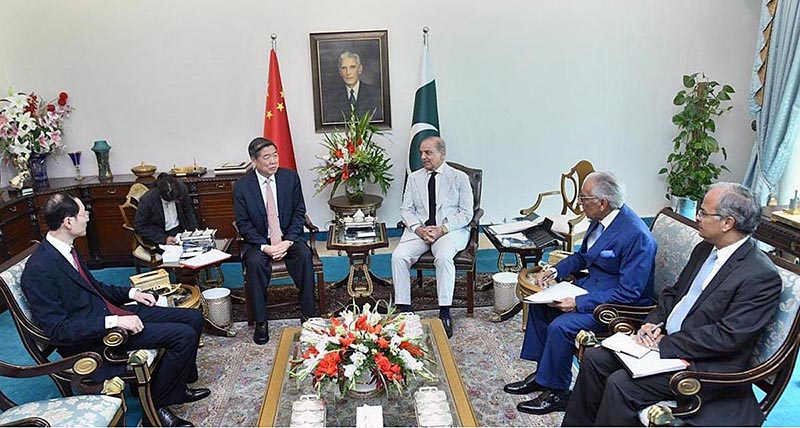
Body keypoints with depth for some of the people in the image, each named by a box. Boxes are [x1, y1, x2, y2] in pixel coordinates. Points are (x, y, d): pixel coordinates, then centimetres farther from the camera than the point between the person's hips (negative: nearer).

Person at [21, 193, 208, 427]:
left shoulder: (65, 250, 6)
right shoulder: (39, 270, -22)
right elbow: (57, 329, -23)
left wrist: (131, 292, 8)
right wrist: (113, 322, -27)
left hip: (110, 312, 9)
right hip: (94, 337, -9)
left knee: (193, 318, 6)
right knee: (184, 336, -20)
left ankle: (179, 387, 24)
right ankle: (158, 406, 1)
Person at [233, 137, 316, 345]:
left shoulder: (290, 177, -3)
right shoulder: (242, 186, -7)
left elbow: (299, 212, 0)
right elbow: (243, 223, -5)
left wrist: (288, 241, -15)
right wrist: (265, 246, -20)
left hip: (288, 237, 1)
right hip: (258, 241, -1)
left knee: (304, 255, -28)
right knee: (255, 262, -31)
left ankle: (307, 315, -17)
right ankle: (260, 322, -18)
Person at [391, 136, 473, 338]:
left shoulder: (459, 177, 4)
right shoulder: (414, 178, 14)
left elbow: (466, 213, -1)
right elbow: (406, 209, 10)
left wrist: (442, 229, -15)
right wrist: (418, 228, -11)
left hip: (451, 229, -3)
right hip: (419, 229, 3)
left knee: (444, 256, -35)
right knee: (398, 256, -24)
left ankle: (445, 313, -27)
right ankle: (403, 308, -16)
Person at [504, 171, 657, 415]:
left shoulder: (636, 235, -27)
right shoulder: (600, 220, 0)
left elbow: (629, 292, -26)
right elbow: (583, 256, 17)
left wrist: (580, 303, -27)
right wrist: (555, 271, 0)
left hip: (620, 304, -10)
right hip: (593, 285, 10)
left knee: (560, 326, -23)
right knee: (539, 302, 5)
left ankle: (556, 392, -1)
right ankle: (542, 373, 15)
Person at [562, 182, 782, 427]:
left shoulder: (763, 276, -17)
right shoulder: (704, 249, 9)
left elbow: (728, 336, -21)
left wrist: (664, 345, -19)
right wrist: (652, 324, -3)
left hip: (707, 364, -8)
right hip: (664, 339, 8)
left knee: (620, 384, -23)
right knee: (594, 359, -3)